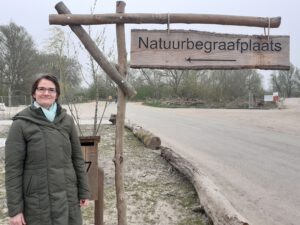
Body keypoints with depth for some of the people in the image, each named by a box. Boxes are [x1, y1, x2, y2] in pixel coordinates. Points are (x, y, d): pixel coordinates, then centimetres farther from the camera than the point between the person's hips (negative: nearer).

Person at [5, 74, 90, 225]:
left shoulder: (67, 120, 2)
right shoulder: (21, 124, -8)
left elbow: (77, 157, 7)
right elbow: (13, 168, -8)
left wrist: (84, 191, 7)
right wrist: (14, 209, -9)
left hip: (68, 196, 3)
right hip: (38, 200, -3)